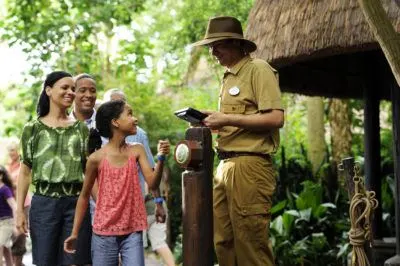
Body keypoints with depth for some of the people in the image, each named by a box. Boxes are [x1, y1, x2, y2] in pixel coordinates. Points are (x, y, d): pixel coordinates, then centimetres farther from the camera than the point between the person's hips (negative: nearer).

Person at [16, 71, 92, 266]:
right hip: (44, 203, -1)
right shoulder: (33, 128, 4)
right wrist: (19, 209, -2)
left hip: (76, 203, 1)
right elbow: (25, 172, 4)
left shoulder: (81, 129, 9)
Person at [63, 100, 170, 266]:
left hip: (132, 233, 2)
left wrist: (161, 159, -23)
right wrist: (75, 232, 4)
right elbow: (84, 196, 2)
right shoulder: (97, 158, -8)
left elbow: (152, 183, -6)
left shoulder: (137, 151, 0)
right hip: (104, 233, -2)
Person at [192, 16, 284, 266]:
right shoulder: (229, 76, 19)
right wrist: (215, 122, 8)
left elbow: (275, 118, -16)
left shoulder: (258, 69, -6)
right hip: (226, 166, 9)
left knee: (251, 244, -4)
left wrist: (226, 118, -15)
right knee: (224, 243, 10)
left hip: (249, 166, -8)